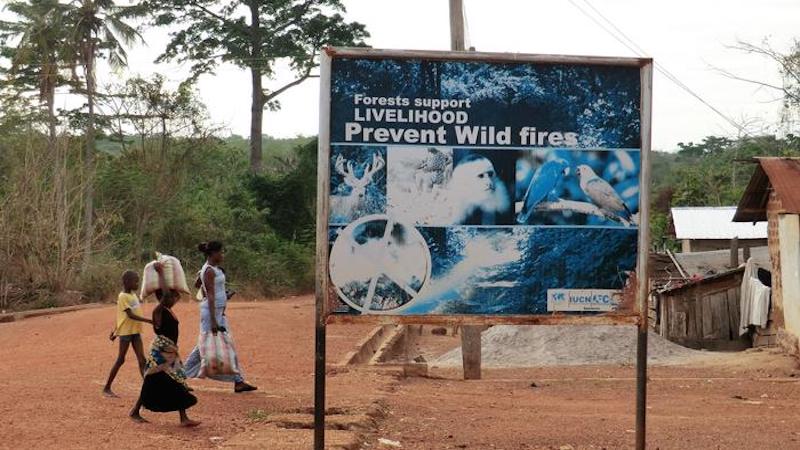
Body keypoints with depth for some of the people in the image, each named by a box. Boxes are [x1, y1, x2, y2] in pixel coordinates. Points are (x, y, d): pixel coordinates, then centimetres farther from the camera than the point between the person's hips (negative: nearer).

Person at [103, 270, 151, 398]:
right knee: (120, 360, 0)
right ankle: (107, 388, 11)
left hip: (136, 331, 7)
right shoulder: (123, 296, -13)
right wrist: (148, 320, -29)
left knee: (142, 359, 0)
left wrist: (115, 331, 22)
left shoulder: (133, 295, 13)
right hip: (126, 332, -7)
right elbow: (130, 315, -21)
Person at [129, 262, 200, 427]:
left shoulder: (169, 310, 10)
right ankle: (135, 412, 17)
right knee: (153, 383, 1)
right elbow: (165, 293, -31)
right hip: (160, 352, -9)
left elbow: (177, 294, 26)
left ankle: (184, 418, 4)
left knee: (179, 384, 4)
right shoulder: (158, 311, -15)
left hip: (170, 352, 9)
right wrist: (160, 273, -22)